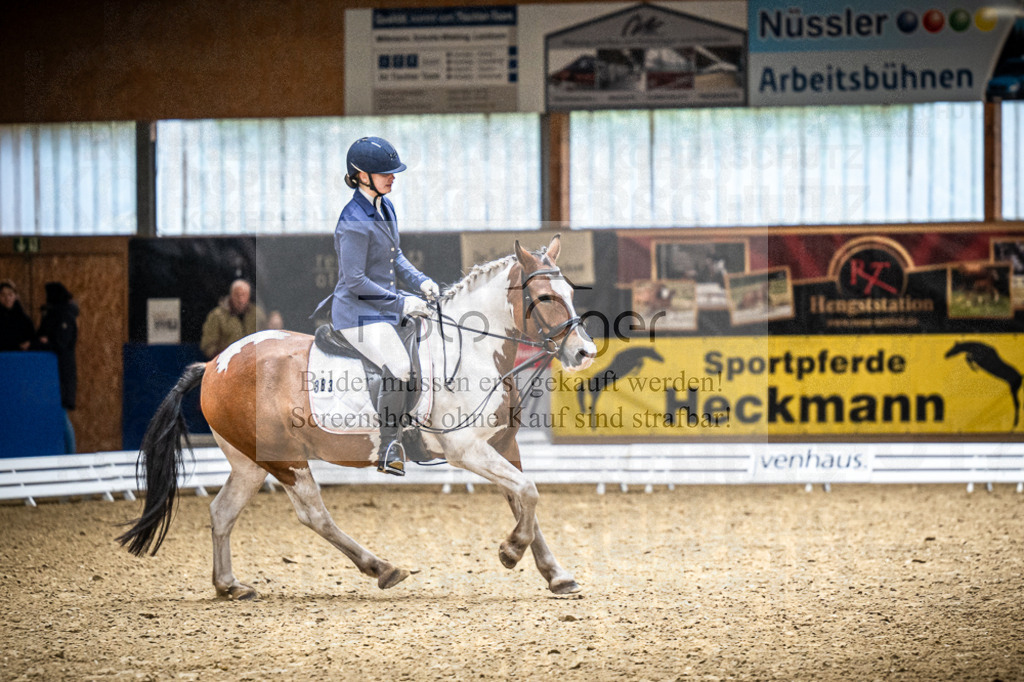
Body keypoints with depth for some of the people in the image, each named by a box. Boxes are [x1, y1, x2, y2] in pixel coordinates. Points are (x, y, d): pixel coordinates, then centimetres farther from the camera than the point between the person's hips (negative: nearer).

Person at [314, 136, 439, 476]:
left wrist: (420, 281, 3)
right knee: (398, 369, -24)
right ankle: (389, 451, -10)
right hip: (357, 312, -10)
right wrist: (401, 303, -20)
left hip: (384, 307, 10)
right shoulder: (355, 223, -21)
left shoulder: (385, 208, 8)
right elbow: (356, 282, -22)